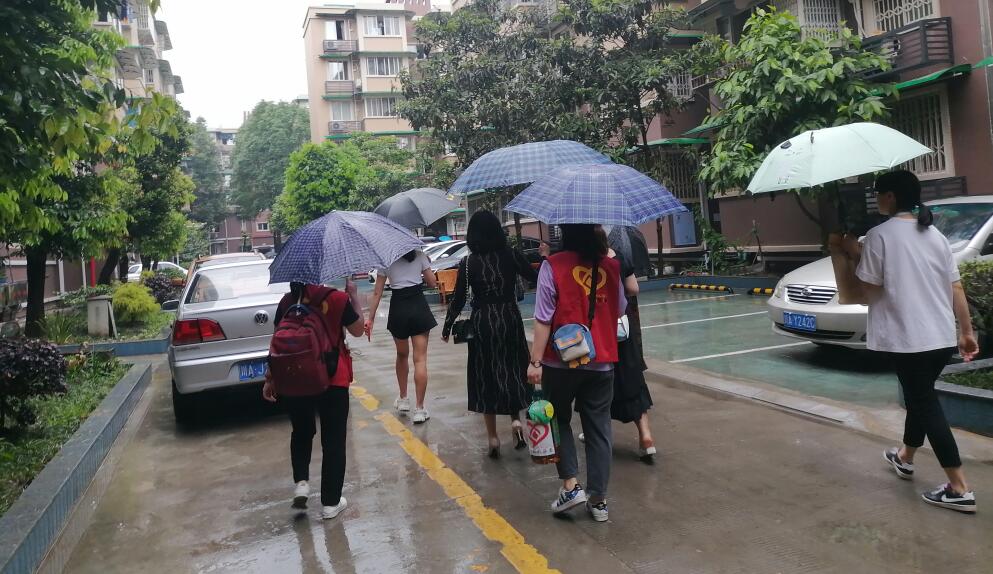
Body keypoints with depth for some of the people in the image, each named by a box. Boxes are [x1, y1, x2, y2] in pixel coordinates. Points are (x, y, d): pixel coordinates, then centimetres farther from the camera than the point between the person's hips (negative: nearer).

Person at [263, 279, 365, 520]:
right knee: (333, 439, 9)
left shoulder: (287, 302, 2)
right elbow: (358, 330, 7)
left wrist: (270, 378, 13)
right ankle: (330, 502, 12)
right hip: (332, 378, -3)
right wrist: (354, 296, 12)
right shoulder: (338, 299, -7)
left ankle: (301, 482, 10)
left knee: (301, 432, 26)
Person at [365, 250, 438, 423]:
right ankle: (419, 409, -3)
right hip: (419, 306, -1)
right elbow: (432, 282, 2)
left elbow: (377, 293, -1)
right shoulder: (419, 255, 1)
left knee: (402, 355, 22)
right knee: (420, 359, -1)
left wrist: (370, 319, 2)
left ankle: (403, 399, 31)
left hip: (398, 310, 1)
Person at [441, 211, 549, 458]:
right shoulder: (511, 255, -5)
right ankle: (515, 418, 4)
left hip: (482, 323, -1)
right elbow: (536, 279, -3)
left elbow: (458, 299, -6)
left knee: (486, 375, 8)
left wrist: (447, 327, 5)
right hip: (510, 319, 1)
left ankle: (493, 437, 12)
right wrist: (545, 258, 13)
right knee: (513, 369, 20)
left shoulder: (468, 263, -7)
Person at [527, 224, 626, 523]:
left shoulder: (553, 266, -11)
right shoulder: (611, 266, 0)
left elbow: (543, 320, -13)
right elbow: (620, 310, 12)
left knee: (559, 419, 17)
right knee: (598, 428, 11)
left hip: (561, 361, -3)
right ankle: (598, 499, 15)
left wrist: (535, 361, -9)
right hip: (602, 362, 3)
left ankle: (571, 485, 9)